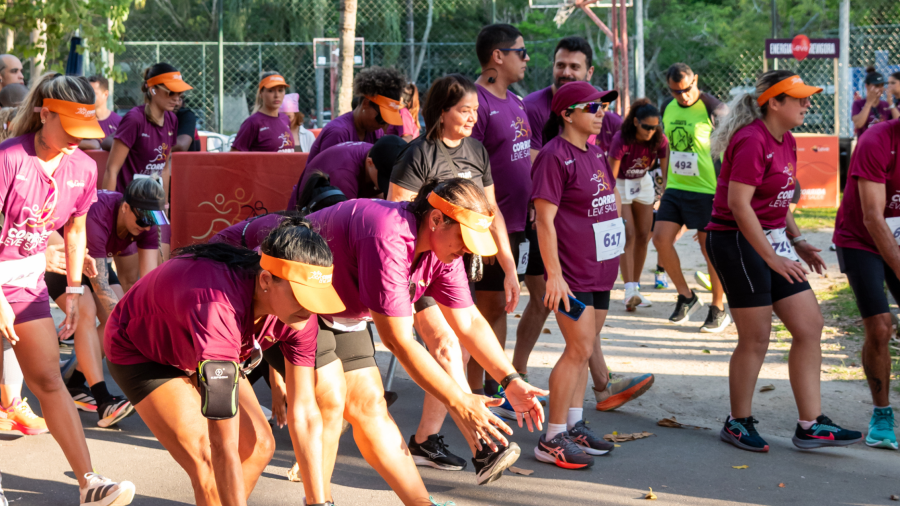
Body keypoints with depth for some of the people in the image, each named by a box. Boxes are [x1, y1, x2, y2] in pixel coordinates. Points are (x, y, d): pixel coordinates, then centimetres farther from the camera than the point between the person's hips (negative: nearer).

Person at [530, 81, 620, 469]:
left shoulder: (595, 152, 13)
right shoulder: (554, 156, -14)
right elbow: (545, 220, -18)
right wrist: (554, 274, -22)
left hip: (599, 269, 9)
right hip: (571, 272, -9)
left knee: (585, 347, 12)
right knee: (579, 348, -9)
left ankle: (574, 425, 21)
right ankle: (552, 439, -3)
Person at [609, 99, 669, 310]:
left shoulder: (659, 140, -18)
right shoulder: (622, 140, -30)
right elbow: (611, 176, -29)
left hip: (643, 183, 5)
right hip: (620, 185, -5)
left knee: (643, 236, 4)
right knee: (628, 236, -15)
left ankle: (636, 287, 14)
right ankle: (629, 292, -21)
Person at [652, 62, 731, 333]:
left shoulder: (714, 109, -11)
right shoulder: (668, 108, 8)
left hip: (707, 189, -6)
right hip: (675, 188, 6)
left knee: (709, 247, 0)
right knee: (661, 238, -5)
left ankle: (718, 310, 14)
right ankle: (686, 296, 13)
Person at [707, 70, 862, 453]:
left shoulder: (786, 142, 12)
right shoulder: (752, 141, -18)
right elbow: (738, 204, -23)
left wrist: (797, 242, 11)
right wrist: (771, 257, -23)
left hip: (771, 240, 10)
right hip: (738, 242, -10)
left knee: (810, 326, 5)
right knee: (756, 337, -2)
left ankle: (811, 426, 9)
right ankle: (738, 423, 16)